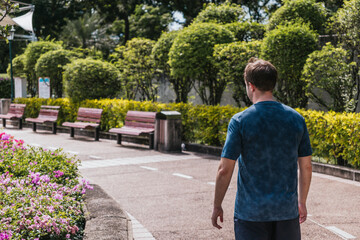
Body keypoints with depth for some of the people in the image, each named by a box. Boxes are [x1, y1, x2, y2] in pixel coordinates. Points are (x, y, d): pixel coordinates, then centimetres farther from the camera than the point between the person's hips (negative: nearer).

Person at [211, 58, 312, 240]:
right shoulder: (296, 119, 1)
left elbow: (225, 170, -10)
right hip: (287, 211, 3)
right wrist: (302, 202, 19)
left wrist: (217, 206, 2)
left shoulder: (240, 121, -10)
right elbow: (306, 167, 6)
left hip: (250, 212, -3)